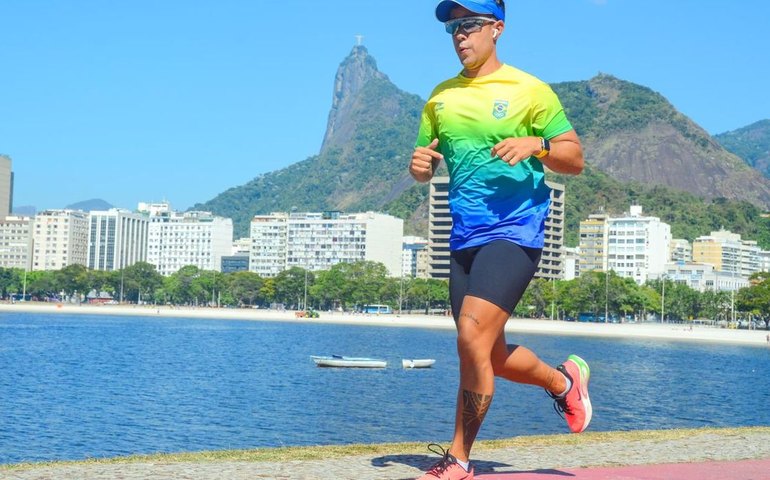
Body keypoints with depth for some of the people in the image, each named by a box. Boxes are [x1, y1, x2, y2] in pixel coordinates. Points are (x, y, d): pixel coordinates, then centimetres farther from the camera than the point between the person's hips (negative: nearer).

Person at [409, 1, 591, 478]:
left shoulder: (529, 90, -1)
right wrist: (419, 164, -4)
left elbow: (575, 158, 0)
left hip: (515, 229, -6)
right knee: (492, 356, 11)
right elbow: (425, 165, 19)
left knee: (473, 337, -19)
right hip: (464, 238, 6)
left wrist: (536, 144, -19)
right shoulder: (441, 98, 14)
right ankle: (565, 380, 40)